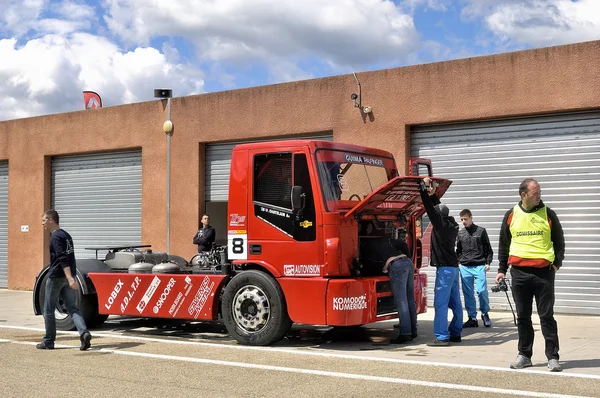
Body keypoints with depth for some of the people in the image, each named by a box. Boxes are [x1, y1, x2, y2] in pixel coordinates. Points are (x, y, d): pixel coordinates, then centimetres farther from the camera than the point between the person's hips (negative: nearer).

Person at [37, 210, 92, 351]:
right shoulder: (66, 235, 14)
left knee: (48, 310, 6)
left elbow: (63, 259, -24)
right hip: (67, 277, 8)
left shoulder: (55, 237, -14)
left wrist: (70, 278, -32)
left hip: (56, 277, -8)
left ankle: (48, 341, 14)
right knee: (72, 308, 4)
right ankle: (84, 333, -16)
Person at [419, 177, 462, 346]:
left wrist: (423, 187, -7)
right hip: (453, 267, 9)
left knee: (441, 303, -10)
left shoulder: (441, 223, -11)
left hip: (445, 268, -9)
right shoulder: (452, 224, 12)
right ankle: (455, 333, 17)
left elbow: (430, 208, -13)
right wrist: (433, 194, 24)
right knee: (455, 303, 11)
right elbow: (440, 207, 26)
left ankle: (442, 337, -12)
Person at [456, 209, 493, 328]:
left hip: (479, 266, -3)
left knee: (482, 291, -10)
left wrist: (488, 262, -2)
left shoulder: (481, 231, 4)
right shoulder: (460, 233, 12)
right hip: (464, 267, 3)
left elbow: (488, 249, 6)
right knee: (468, 294, 3)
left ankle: (485, 314, 12)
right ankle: (472, 318, 10)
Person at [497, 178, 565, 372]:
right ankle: (524, 355, 17)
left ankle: (552, 357, 6)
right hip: (519, 272, 2)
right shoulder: (511, 215, 6)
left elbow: (559, 241, 9)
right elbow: (503, 244, 13)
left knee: (547, 316, 0)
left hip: (544, 272, -2)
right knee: (522, 317, 8)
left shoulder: (547, 214, 3)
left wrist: (557, 263, -2)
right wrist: (502, 269, 9)